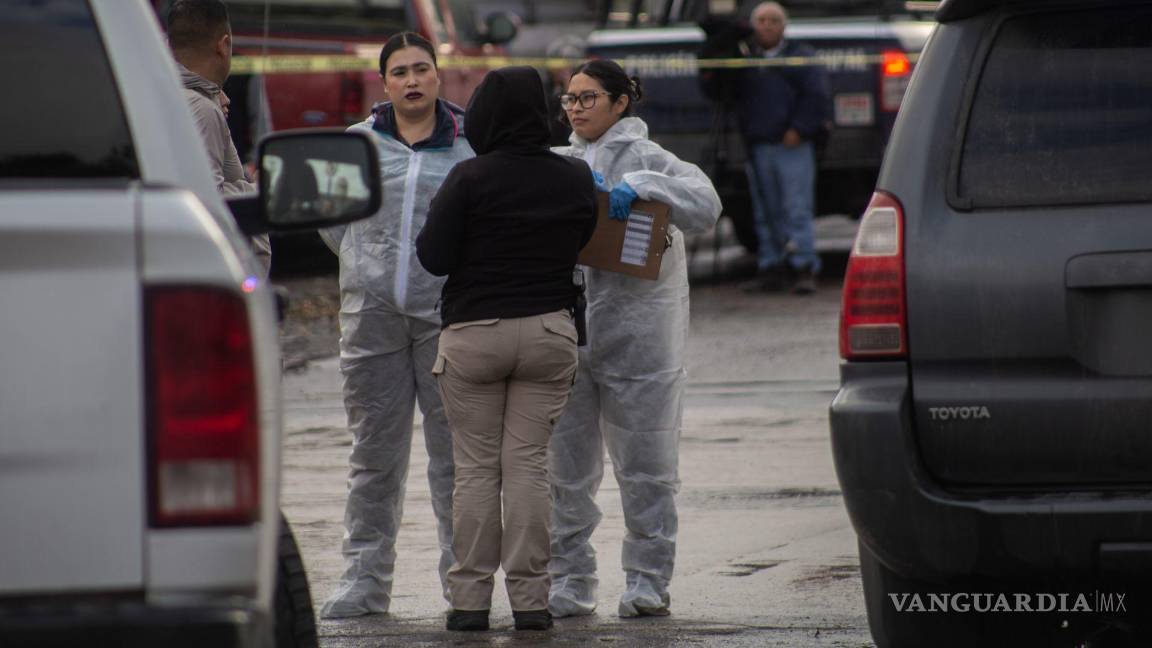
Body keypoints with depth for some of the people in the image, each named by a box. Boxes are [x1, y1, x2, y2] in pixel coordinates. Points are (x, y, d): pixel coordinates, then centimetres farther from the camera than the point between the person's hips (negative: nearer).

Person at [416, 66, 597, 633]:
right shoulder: (576, 179, 1)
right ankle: (530, 599, 1)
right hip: (549, 331, 3)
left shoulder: (470, 179, -12)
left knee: (475, 468, 4)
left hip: (474, 334, -3)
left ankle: (471, 598, 4)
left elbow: (433, 257, -10)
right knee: (529, 463, 5)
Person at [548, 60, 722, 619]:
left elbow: (704, 206, -13)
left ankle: (648, 581, 8)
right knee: (565, 466, 6)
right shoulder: (560, 164, 15)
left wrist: (640, 188, -24)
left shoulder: (647, 159, 0)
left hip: (637, 334, -5)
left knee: (644, 466, 1)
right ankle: (569, 582, 12)